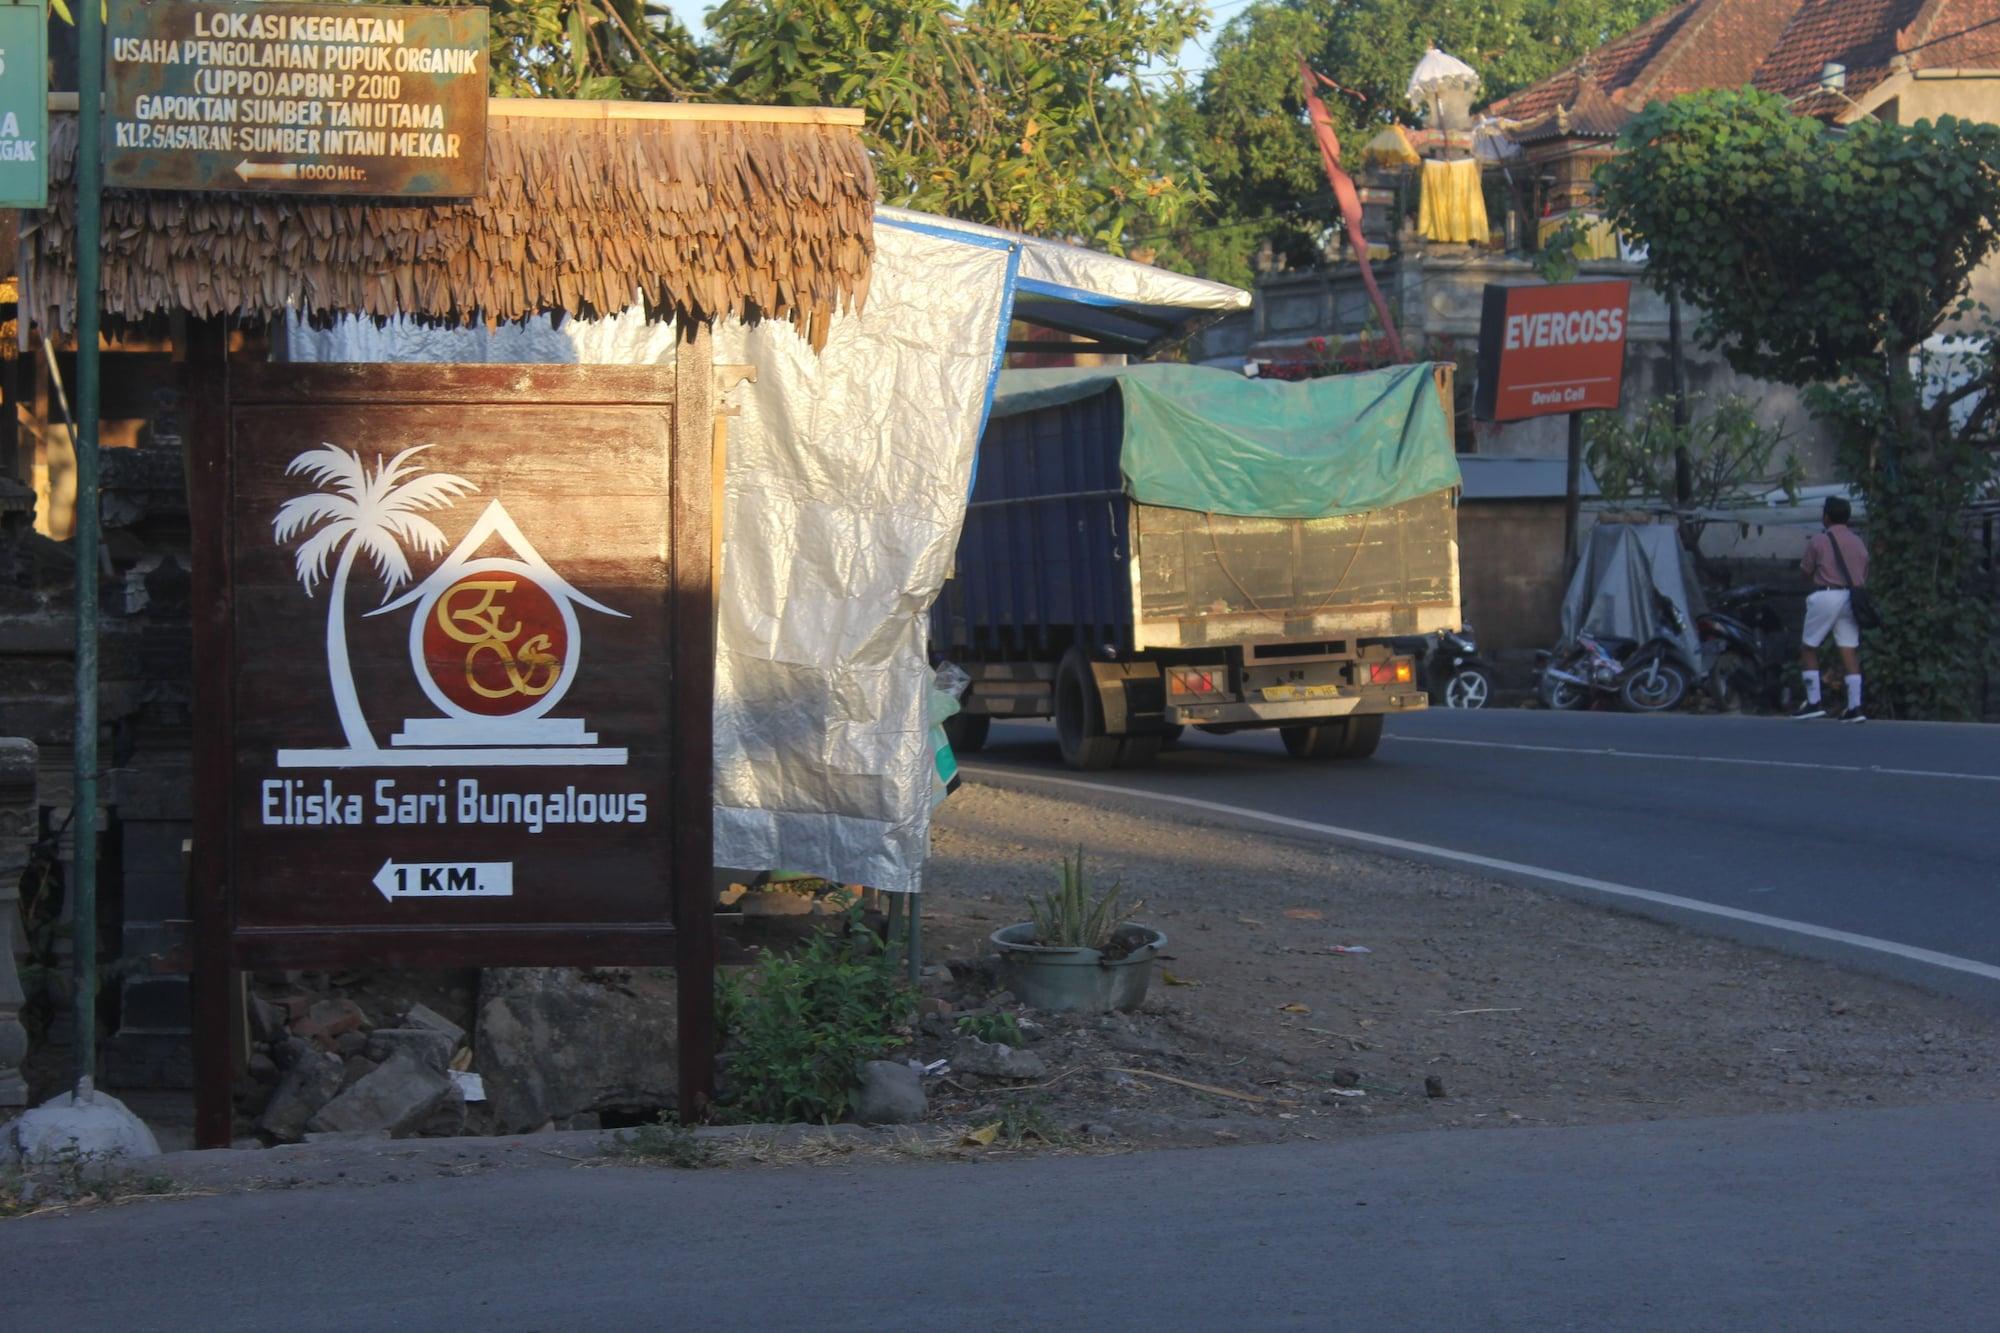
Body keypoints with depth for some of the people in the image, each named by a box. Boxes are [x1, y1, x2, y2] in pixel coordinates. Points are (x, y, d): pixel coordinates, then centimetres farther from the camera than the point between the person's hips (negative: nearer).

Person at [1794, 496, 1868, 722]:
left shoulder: (1819, 540, -4)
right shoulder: (1859, 543, 13)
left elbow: (1806, 571, 2)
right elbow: (1864, 577, 14)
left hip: (1826, 596, -5)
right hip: (1851, 599, 5)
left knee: (1809, 650, 7)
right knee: (1850, 652, 2)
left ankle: (1814, 702, 1)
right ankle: (1855, 707, -4)